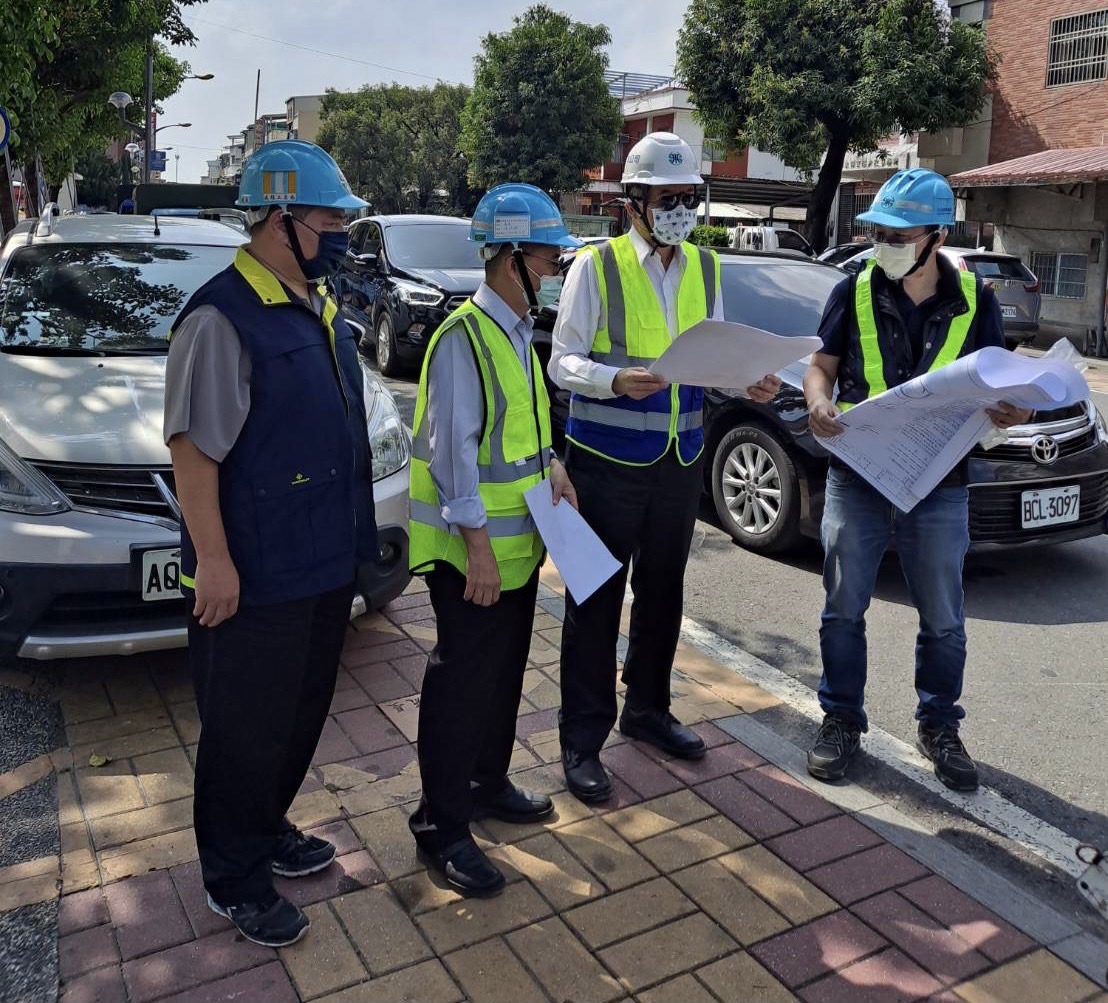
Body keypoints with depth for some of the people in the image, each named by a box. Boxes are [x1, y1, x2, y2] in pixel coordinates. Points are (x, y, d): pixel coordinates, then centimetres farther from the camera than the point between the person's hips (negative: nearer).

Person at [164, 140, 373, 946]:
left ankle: (268, 829, 43)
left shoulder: (319, 306, 10)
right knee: (247, 730, 8)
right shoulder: (223, 318, -18)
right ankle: (236, 882, 27)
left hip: (326, 561, 9)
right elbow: (192, 448, -20)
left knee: (300, 716, 22)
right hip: (257, 576, -9)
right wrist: (213, 560, -20)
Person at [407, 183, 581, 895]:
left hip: (518, 541, 9)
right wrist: (476, 542, -23)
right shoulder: (465, 337, -18)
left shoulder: (518, 331, 11)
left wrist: (551, 464, 5)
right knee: (463, 682, 0)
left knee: (506, 671, 20)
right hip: (472, 549, -9)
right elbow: (453, 448, -22)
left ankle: (489, 783, 38)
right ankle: (442, 825, 15)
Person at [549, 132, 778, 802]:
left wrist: (749, 381, -9)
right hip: (608, 461, -5)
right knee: (597, 601, 1)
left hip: (681, 459, 6)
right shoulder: (597, 266, -7)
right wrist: (616, 379, -30)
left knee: (663, 593, 17)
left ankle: (647, 709, 36)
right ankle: (583, 740, 14)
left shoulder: (706, 268, 10)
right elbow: (564, 361, -10)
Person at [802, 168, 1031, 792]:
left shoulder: (975, 300, -1)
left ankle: (939, 727, 30)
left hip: (939, 486, 1)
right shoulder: (856, 292, -2)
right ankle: (842, 722, 25)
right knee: (844, 610, 8)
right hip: (857, 478, 0)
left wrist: (1011, 410, -18)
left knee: (944, 620, 11)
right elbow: (821, 365, 2)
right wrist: (820, 402, -20)